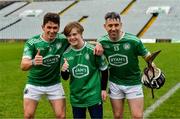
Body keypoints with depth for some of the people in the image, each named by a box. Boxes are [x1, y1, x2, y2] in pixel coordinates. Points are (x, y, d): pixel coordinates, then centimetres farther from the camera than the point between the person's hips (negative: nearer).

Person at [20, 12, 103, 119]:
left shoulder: (63, 39, -13)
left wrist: (97, 44, -26)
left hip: (54, 84, 1)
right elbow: (23, 66, -28)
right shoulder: (32, 42, -18)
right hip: (34, 84, -1)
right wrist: (33, 62, -52)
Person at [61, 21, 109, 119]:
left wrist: (103, 89, 2)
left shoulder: (92, 50, -12)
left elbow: (104, 69, 0)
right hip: (76, 97, 3)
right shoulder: (66, 54, -3)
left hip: (94, 95, -3)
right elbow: (65, 77, 6)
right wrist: (63, 71, -17)